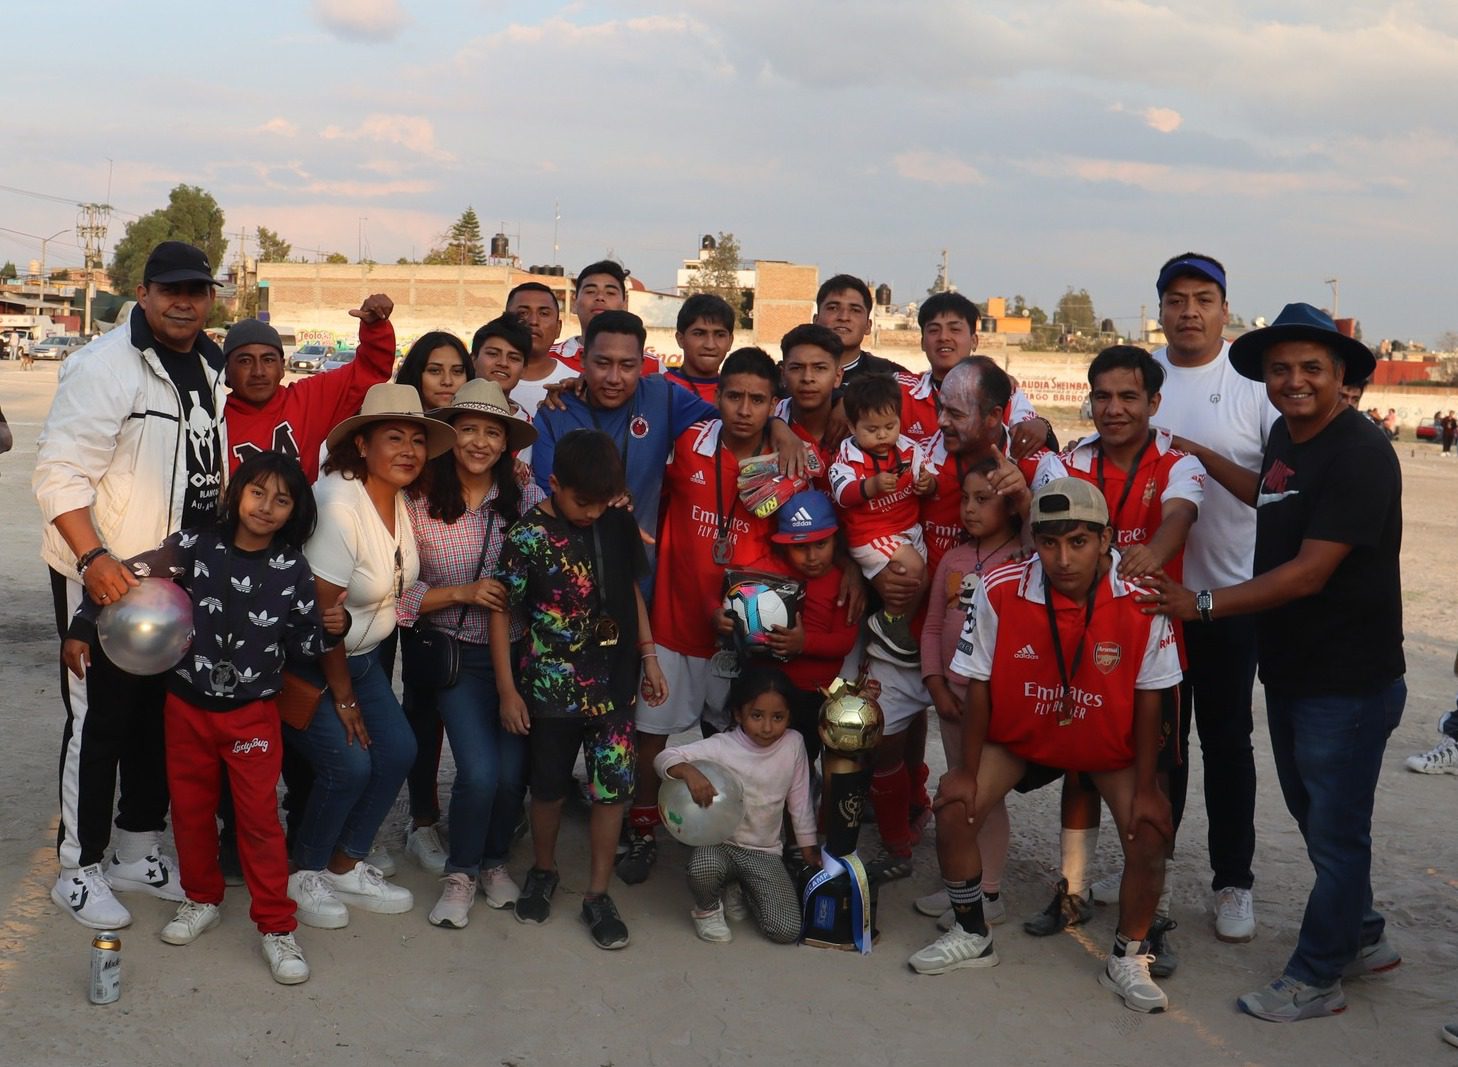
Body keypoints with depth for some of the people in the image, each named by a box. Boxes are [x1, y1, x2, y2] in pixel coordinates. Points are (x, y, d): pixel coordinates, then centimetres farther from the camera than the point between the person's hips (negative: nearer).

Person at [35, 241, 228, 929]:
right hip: (103, 580, -7)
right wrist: (95, 558, -31)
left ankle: (137, 852, 30)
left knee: (162, 715, 15)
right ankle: (79, 868, 15)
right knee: (98, 721, 1)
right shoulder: (105, 364, -14)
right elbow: (59, 473, -20)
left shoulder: (211, 369, 10)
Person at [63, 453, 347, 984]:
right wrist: (82, 629, -6)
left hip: (252, 713, -1)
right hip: (187, 706, 2)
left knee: (259, 817, 0)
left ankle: (277, 926, 10)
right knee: (190, 808, 14)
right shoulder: (197, 546, -9)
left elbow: (303, 643, 1)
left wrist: (331, 627, -19)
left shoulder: (293, 569, -7)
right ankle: (202, 900, 35)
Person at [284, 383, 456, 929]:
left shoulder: (399, 502, -1)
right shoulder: (340, 506, -25)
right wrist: (342, 695, -13)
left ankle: (346, 866, 19)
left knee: (397, 751, 0)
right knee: (349, 763, -14)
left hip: (362, 654, 8)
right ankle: (303, 874, 10)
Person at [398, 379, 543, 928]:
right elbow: (400, 593, -5)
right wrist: (464, 593, -16)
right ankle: (459, 872, 16)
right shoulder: (419, 503, -6)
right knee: (479, 771, -13)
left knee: (512, 770, -4)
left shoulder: (528, 500, -4)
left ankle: (494, 860, 27)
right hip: (456, 653, -1)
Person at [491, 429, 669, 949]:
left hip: (612, 682, 3)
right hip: (552, 686, -3)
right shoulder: (528, 536, -14)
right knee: (550, 786, 13)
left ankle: (597, 894, 17)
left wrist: (649, 657, 10)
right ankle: (543, 870, 38)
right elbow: (501, 611, -8)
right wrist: (507, 690, -8)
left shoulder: (619, 524, -1)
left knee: (613, 786, 3)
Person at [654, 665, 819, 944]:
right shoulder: (721, 747, -16)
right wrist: (688, 771, -43)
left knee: (787, 931, -13)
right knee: (704, 869, -38)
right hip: (719, 842, -2)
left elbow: (800, 801, 5)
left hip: (764, 852, 3)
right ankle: (707, 908, -1)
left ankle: (743, 891, 18)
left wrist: (808, 847, 13)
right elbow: (664, 758, -22)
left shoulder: (793, 744, -7)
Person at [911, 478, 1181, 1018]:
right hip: (1019, 735, 1)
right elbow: (978, 685, -13)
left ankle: (1127, 959, 11)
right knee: (953, 809, -10)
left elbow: (1148, 698, -15)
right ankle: (972, 934, 15)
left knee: (1150, 833, -16)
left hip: (1110, 744, -1)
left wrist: (1146, 787, -11)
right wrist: (967, 771, -7)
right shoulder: (999, 592, -26)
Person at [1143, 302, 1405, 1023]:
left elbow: (1309, 573, -26)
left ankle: (1316, 978, 20)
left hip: (1348, 682, -9)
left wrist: (1202, 605, -25)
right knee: (1314, 819, 21)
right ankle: (1361, 939, 40)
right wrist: (1195, 452, 25)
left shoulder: (1359, 455, -21)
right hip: (1289, 670, 9)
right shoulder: (1287, 435, 5)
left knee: (1335, 830, 5)